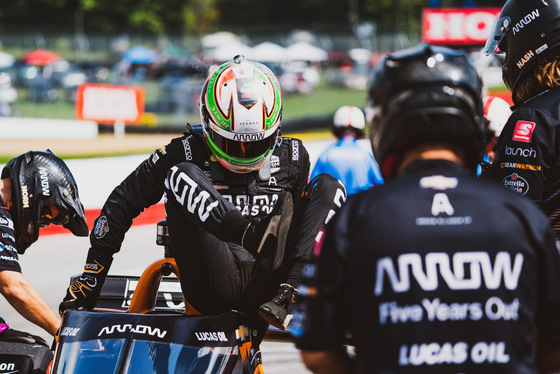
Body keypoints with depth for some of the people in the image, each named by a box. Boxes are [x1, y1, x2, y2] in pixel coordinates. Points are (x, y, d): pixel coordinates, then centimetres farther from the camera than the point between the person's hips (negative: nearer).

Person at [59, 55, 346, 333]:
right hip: (215, 289, -3)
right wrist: (89, 279, 4)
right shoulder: (187, 153, 2)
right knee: (181, 175, -17)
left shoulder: (292, 157, 12)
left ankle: (290, 296, -27)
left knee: (328, 187, -8)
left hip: (267, 288, 3)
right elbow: (122, 203, 6)